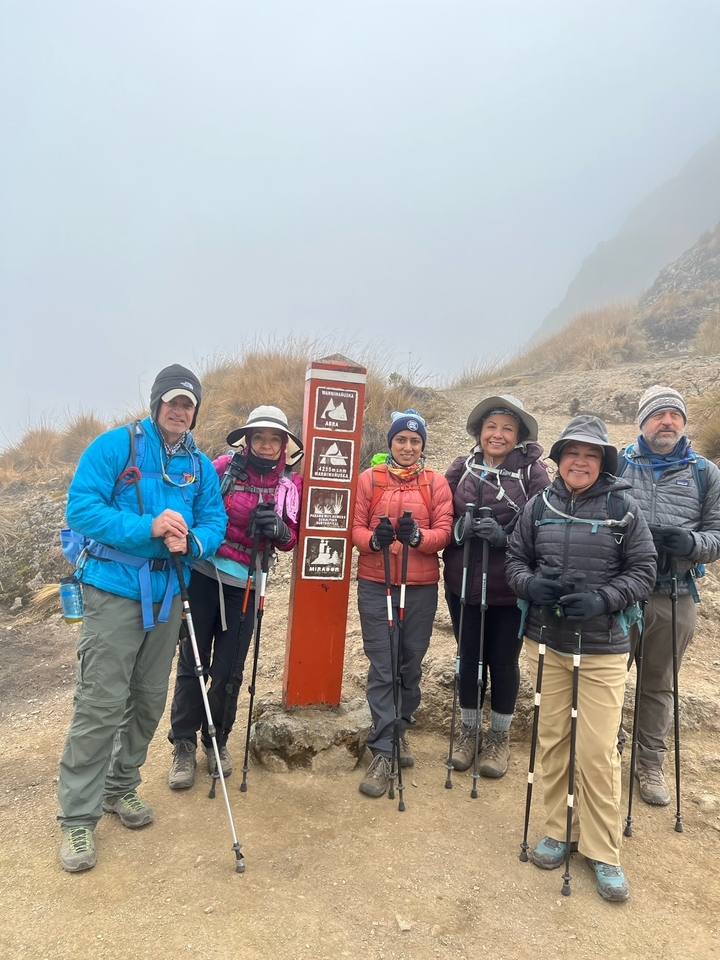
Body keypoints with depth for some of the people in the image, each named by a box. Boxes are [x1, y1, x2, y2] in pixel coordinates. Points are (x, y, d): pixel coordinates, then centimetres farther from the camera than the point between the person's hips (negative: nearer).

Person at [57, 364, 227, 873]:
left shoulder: (200, 465, 6)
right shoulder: (116, 444, -8)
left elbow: (215, 523, 3)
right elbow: (81, 507, -15)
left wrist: (191, 540, -20)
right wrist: (148, 528, -25)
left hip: (167, 593, 5)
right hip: (114, 590, -5)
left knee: (150, 700, 15)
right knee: (102, 704, -4)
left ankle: (122, 786, 36)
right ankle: (78, 817, 13)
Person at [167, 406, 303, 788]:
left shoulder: (290, 484, 3)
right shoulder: (225, 467, -5)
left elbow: (289, 540, 7)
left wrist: (279, 530, -14)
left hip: (244, 585, 2)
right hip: (203, 575, -2)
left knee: (229, 669, 8)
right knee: (192, 662, 6)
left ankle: (217, 741, 30)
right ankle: (184, 745, 23)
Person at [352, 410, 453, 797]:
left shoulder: (436, 483, 4)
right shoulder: (369, 478, 3)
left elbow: (444, 532, -3)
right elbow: (356, 528, 0)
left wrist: (417, 535, -23)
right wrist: (374, 539, -22)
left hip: (421, 587, 1)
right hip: (375, 584, -1)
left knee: (410, 663, 13)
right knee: (382, 667, -1)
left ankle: (399, 730, 36)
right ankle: (384, 752, 8)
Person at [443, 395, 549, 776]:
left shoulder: (533, 471, -7)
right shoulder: (460, 469, 1)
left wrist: (502, 534, -24)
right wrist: (459, 528, -17)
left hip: (510, 588, -2)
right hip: (463, 584, 2)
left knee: (504, 661, 12)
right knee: (469, 657, 15)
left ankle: (500, 736, 34)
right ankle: (469, 730, 36)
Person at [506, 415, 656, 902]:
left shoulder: (624, 508, -5)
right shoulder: (538, 506, 3)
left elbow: (643, 570, -3)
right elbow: (516, 559, 10)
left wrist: (601, 599, -18)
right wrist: (530, 584, -12)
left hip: (603, 647, -3)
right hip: (546, 642, 3)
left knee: (598, 751, 0)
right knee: (553, 740, 13)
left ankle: (603, 851, 20)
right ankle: (559, 831, 32)